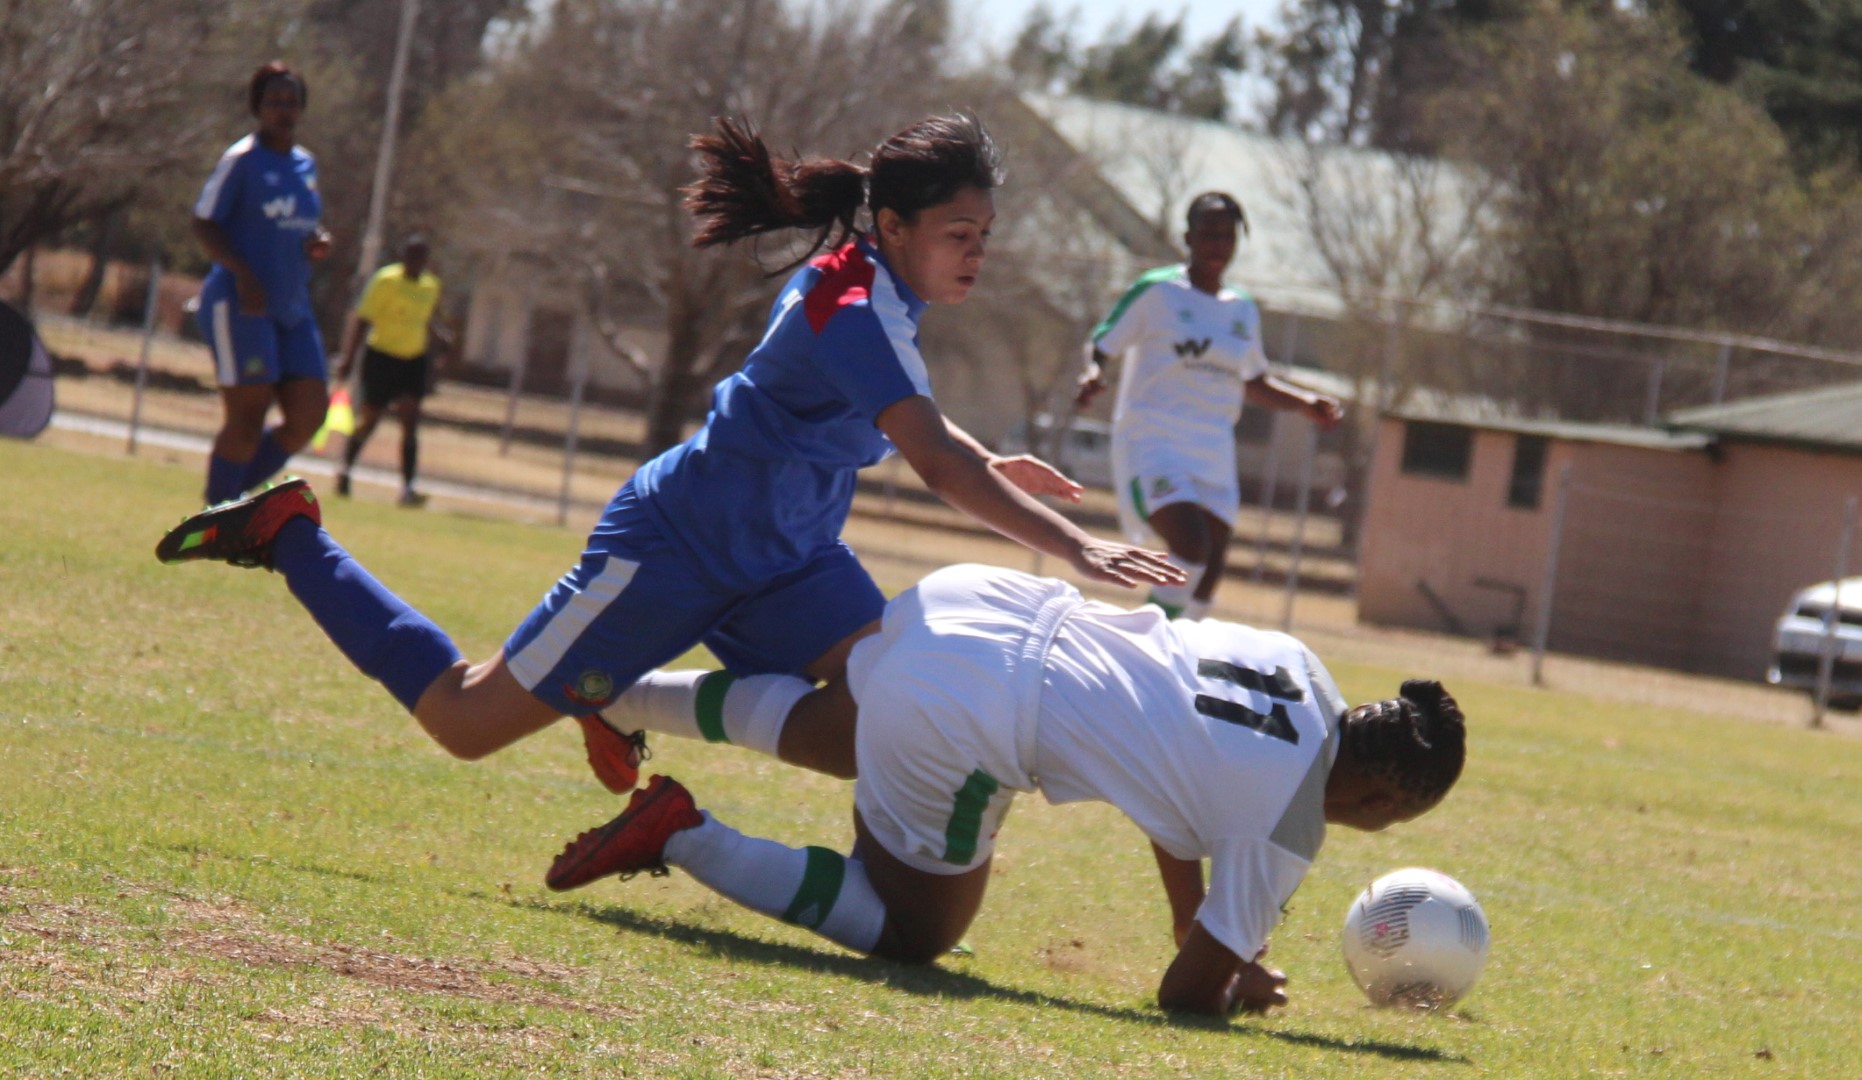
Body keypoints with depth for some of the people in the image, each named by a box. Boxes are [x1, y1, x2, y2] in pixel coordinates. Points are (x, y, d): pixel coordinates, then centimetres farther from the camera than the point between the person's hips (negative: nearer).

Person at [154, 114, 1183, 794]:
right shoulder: (855, 312, -27)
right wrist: (1080, 549, -43)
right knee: (462, 721, 0)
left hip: (782, 559, 9)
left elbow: (905, 422, 25)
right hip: (673, 550, -9)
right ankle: (285, 534, 18)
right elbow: (941, 469, -38)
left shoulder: (858, 289, 1)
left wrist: (991, 464, 11)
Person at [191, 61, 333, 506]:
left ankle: (234, 492, 15)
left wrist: (319, 241, 3)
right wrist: (242, 273, -22)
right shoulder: (241, 160, -8)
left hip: (293, 310, 7)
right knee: (247, 417, -10)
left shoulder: (305, 163, 15)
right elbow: (203, 226, -9)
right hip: (239, 305, -7)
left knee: (309, 415, -1)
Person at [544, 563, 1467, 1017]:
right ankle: (684, 837, 1)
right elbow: (1186, 994, -5)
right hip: (962, 725, -8)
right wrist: (1236, 992, 18)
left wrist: (1197, 931, 28)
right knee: (914, 930, 12)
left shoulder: (1296, 669, 9)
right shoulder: (1286, 828, -11)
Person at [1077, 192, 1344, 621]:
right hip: (1154, 443, -6)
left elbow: (1254, 383, 28)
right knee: (1190, 547, -26)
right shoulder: (1157, 292, -3)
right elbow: (1100, 345, -1)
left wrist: (1307, 404, 14)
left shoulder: (1243, 309, 15)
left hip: (1213, 455, 6)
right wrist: (1093, 374, -23)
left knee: (1208, 574, 0)